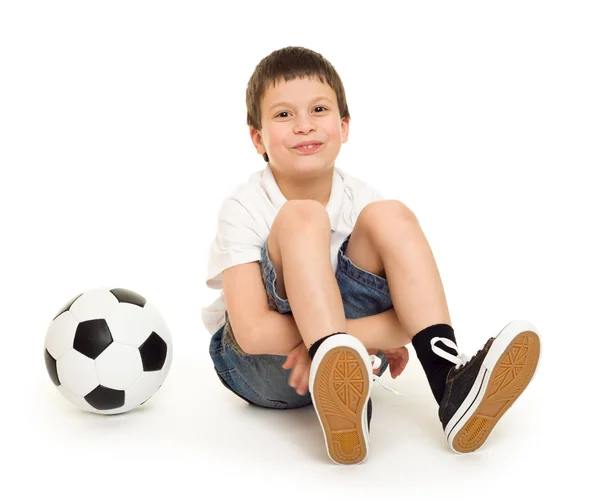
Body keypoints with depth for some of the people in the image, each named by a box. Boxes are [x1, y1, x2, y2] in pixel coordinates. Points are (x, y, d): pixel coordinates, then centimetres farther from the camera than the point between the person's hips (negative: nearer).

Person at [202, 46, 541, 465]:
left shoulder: (358, 199, -6)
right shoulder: (244, 210, -16)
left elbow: (410, 310, -13)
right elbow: (253, 332, -27)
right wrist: (380, 334, -29)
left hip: (345, 349, 3)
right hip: (260, 365, -3)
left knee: (390, 218, -18)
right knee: (301, 218, -28)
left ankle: (453, 387, -32)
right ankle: (343, 402, -45)